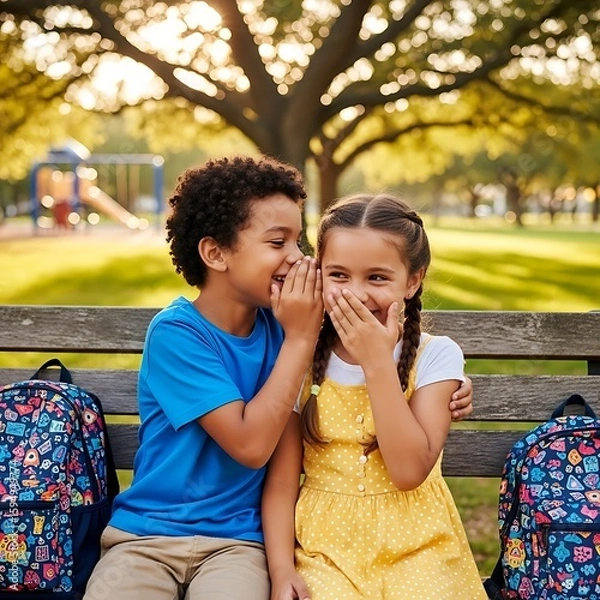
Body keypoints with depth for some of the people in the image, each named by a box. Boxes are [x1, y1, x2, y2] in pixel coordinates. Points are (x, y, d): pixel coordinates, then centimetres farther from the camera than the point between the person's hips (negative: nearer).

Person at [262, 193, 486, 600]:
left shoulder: (435, 356, -4)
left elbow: (409, 471, -15)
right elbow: (281, 482, -2)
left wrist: (377, 362, -17)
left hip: (415, 546, 0)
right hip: (326, 544, 0)